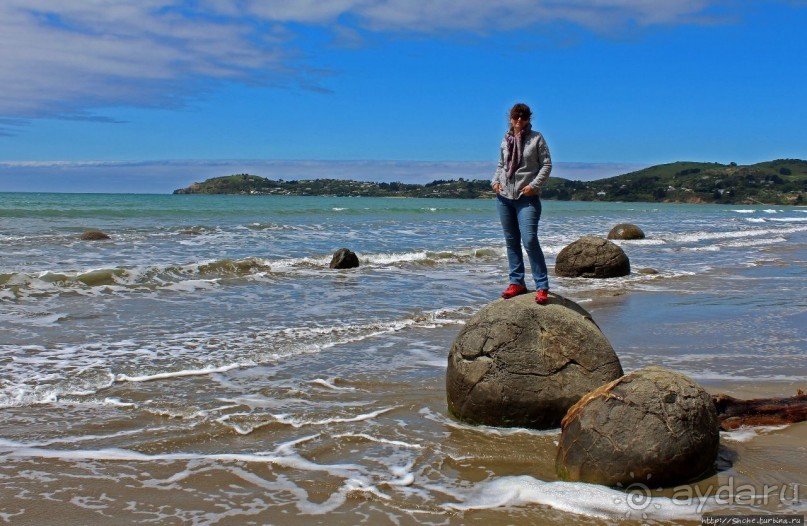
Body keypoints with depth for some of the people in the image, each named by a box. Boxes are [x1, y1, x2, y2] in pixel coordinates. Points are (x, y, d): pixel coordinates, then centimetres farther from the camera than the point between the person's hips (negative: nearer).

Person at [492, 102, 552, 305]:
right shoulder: (505, 140, 11)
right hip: (504, 197, 5)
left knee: (529, 240, -15)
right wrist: (495, 181, 3)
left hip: (527, 197, -5)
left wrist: (534, 185, -14)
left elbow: (547, 164, -3)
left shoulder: (536, 138, -2)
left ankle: (542, 287, -10)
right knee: (511, 241, 8)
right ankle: (517, 282, 16)